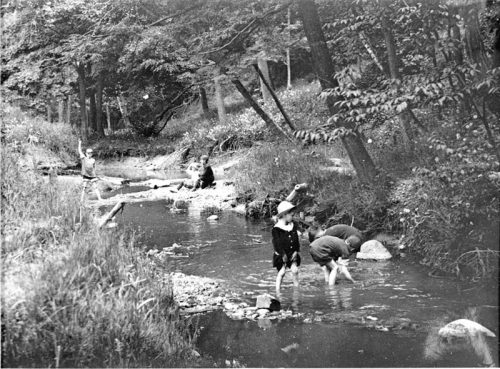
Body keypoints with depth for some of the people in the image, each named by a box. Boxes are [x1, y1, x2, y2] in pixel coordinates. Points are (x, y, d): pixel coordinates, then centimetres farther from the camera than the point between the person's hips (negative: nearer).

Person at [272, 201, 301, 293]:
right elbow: (277, 243, -15)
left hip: (292, 254, 4)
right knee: (281, 272, -5)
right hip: (280, 255, -4)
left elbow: (296, 240, 7)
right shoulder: (276, 229, -14)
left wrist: (296, 251, -2)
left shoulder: (293, 225, 4)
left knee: (295, 270, -6)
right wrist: (283, 255, -15)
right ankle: (278, 291, 3)